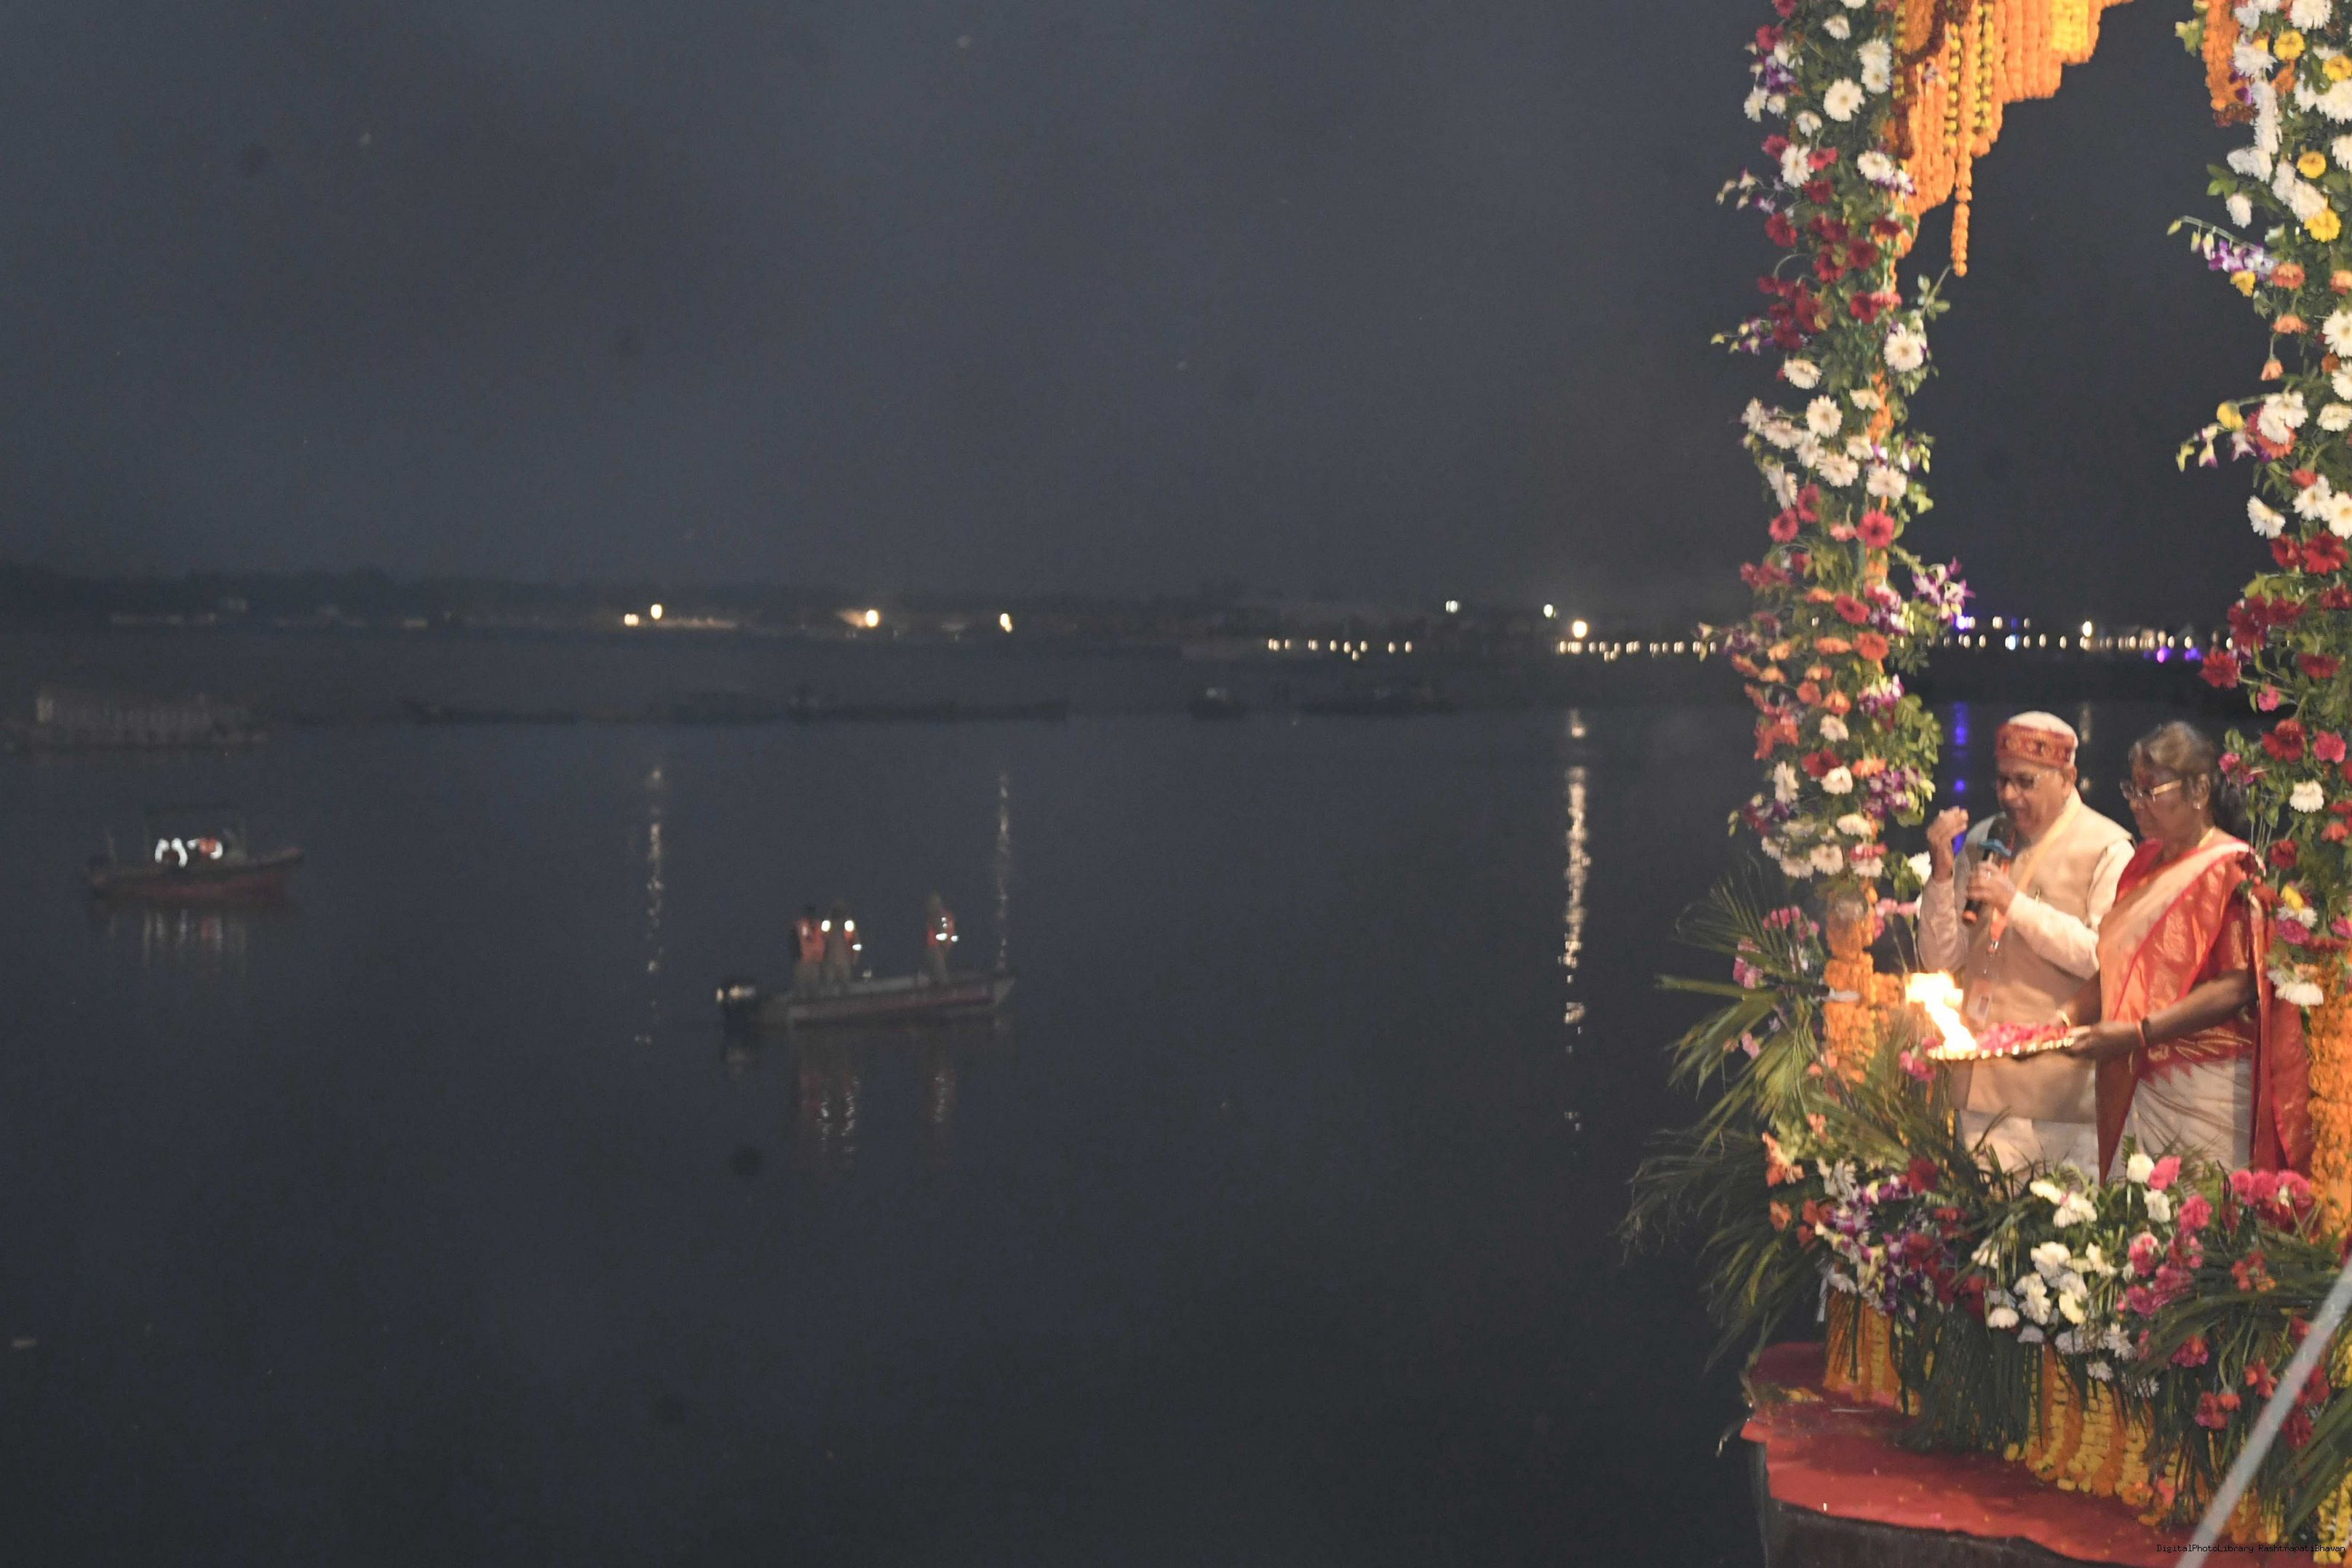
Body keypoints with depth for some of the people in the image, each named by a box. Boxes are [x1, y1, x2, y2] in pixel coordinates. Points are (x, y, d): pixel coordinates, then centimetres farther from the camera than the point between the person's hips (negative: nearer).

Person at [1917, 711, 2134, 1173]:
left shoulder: (2106, 849, 0)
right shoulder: (1983, 841, 13)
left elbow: (2106, 957, -15)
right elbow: (1941, 959, 9)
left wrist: (2016, 904, -17)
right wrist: (1943, 873, -5)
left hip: (2060, 1078, -4)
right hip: (1981, 1078, 4)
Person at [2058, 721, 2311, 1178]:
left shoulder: (2230, 869, -7)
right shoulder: (2146, 864, 16)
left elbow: (2236, 987, -16)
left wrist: (2138, 1034, -20)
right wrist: (2072, 1013, 0)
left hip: (2204, 1087, -6)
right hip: (2136, 1084, 6)